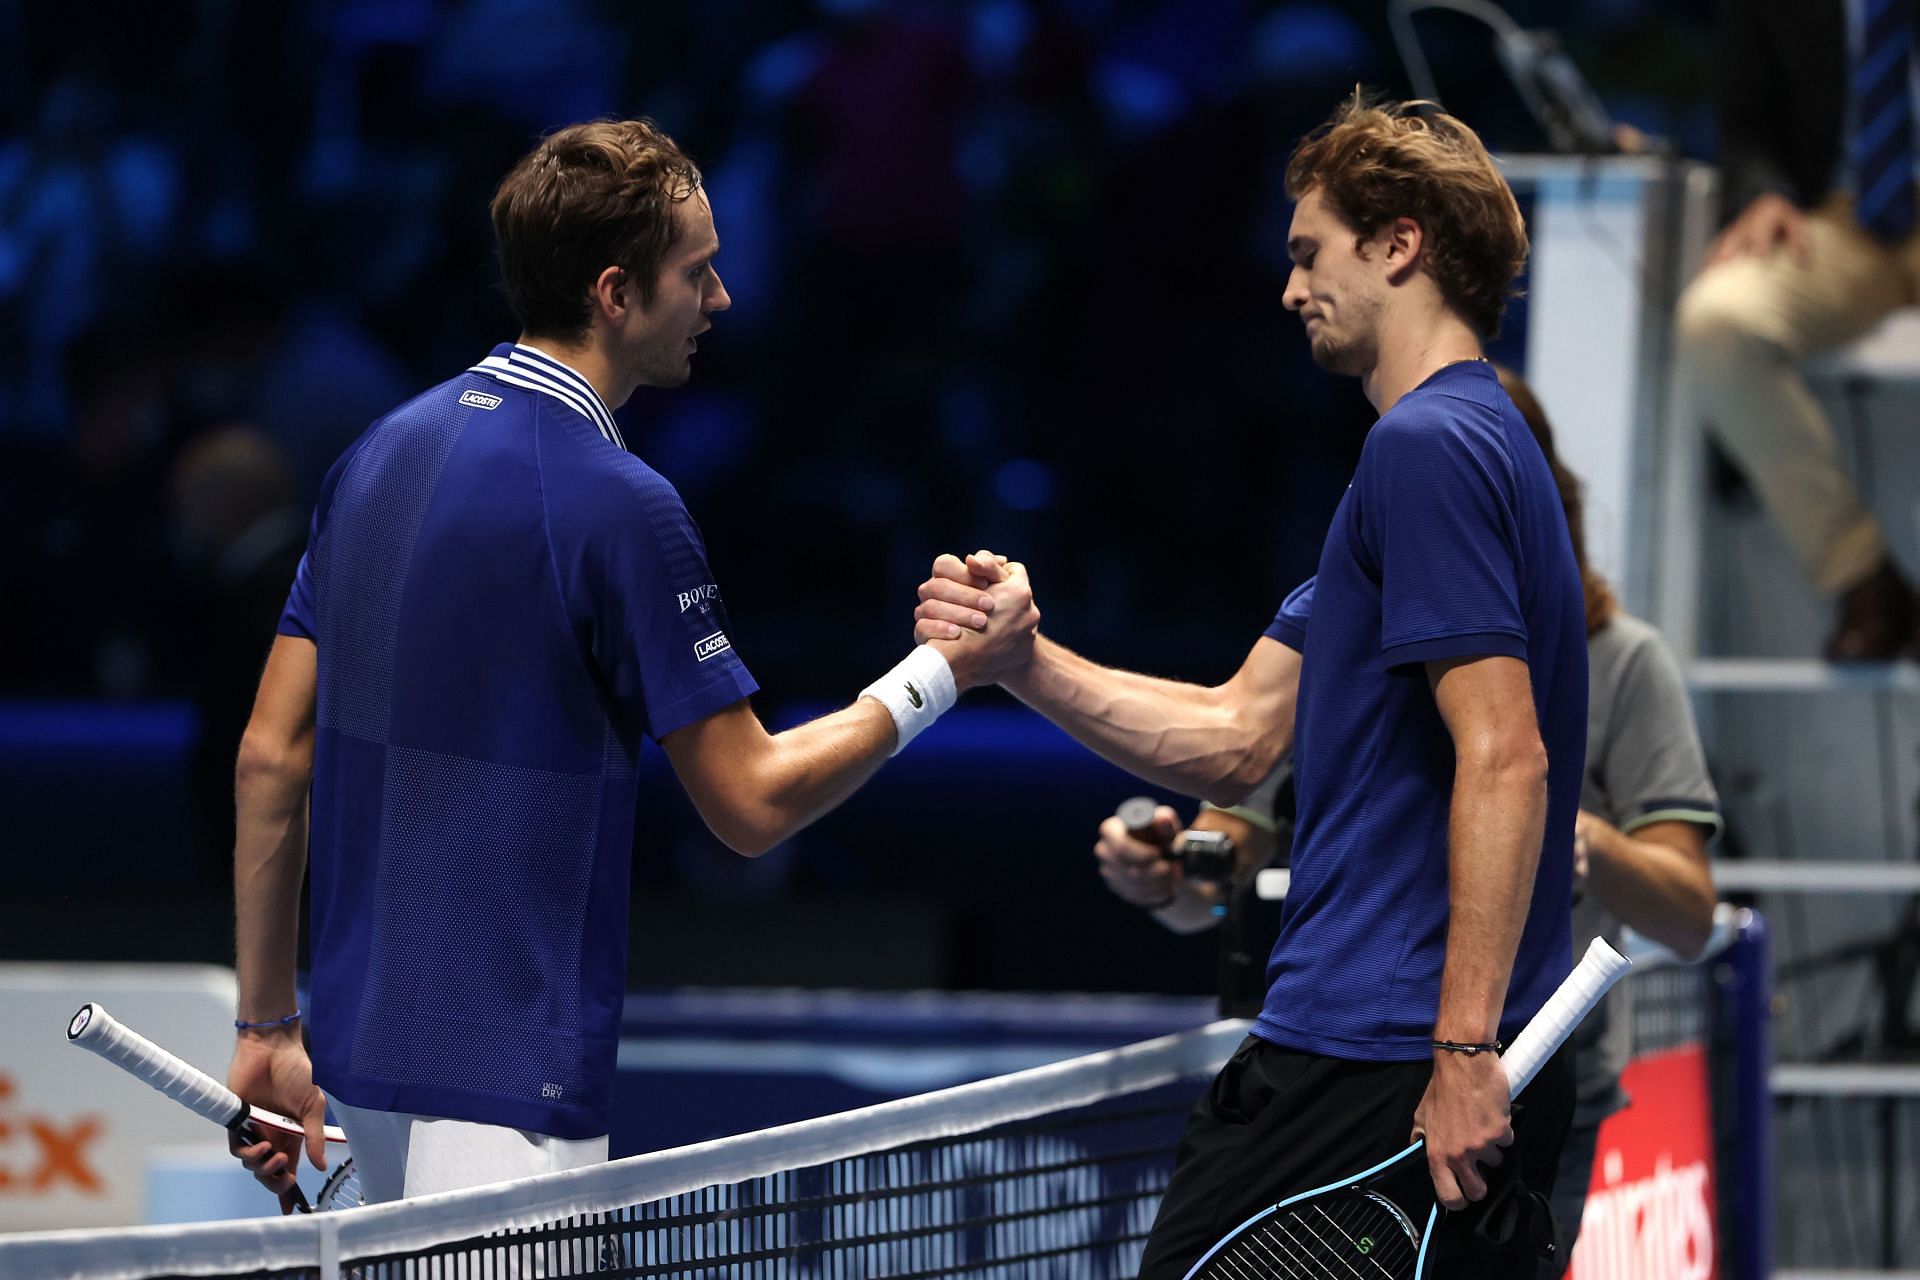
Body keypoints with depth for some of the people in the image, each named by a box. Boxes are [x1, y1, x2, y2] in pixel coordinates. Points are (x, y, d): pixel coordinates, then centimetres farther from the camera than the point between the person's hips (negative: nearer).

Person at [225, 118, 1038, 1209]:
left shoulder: (381, 455, 9)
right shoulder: (618, 504, -14)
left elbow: (271, 756, 11)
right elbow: (753, 803, -10)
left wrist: (269, 1028, 16)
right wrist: (943, 671, 1)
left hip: (363, 1041, 9)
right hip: (503, 1078, -9)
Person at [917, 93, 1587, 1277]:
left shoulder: (1426, 447, -12)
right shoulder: (1480, 442, 21)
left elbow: (1506, 758, -22)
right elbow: (1237, 738, 22)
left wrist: (1465, 1050, -25)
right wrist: (1028, 661, 11)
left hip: (1370, 1072, -10)